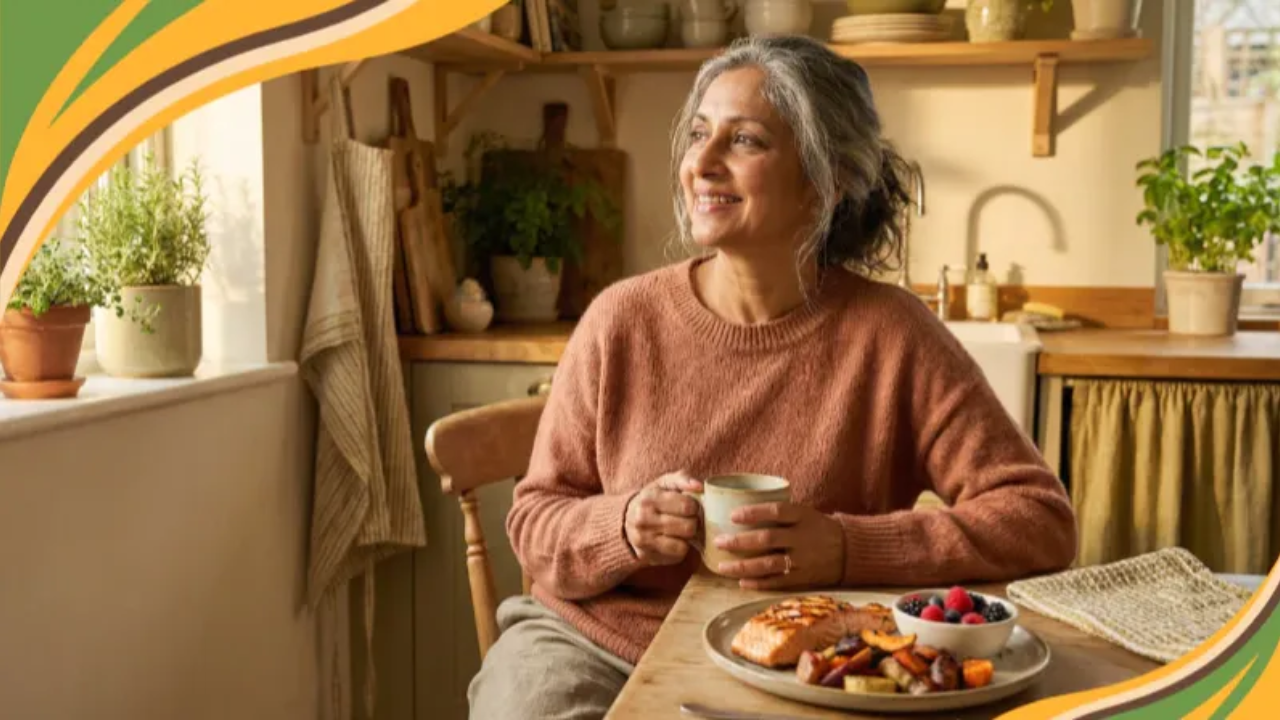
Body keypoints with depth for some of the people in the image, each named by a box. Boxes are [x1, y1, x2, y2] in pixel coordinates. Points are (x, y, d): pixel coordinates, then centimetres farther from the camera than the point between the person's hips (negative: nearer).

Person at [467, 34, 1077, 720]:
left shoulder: (891, 336, -12)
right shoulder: (622, 319, -7)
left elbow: (1040, 520, -13)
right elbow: (535, 522, 0)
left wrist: (847, 548, -26)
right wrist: (622, 527, -22)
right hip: (592, 643, -2)